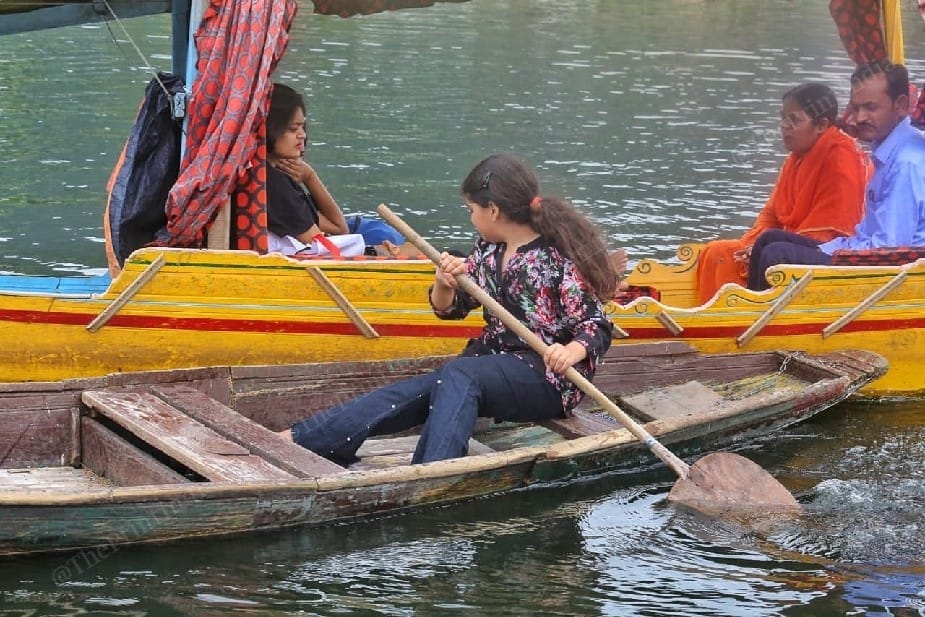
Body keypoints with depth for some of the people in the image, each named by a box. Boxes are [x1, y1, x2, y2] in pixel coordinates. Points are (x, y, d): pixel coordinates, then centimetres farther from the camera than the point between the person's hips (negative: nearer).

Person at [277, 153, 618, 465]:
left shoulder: (561, 258, -12)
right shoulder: (487, 249, 9)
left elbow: (597, 328, -13)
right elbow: (450, 308, 14)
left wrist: (573, 351, -36)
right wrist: (444, 285, -9)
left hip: (548, 377, -7)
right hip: (493, 360, 7)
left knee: (456, 376, -33)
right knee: (414, 393, -17)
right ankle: (293, 440, -28)